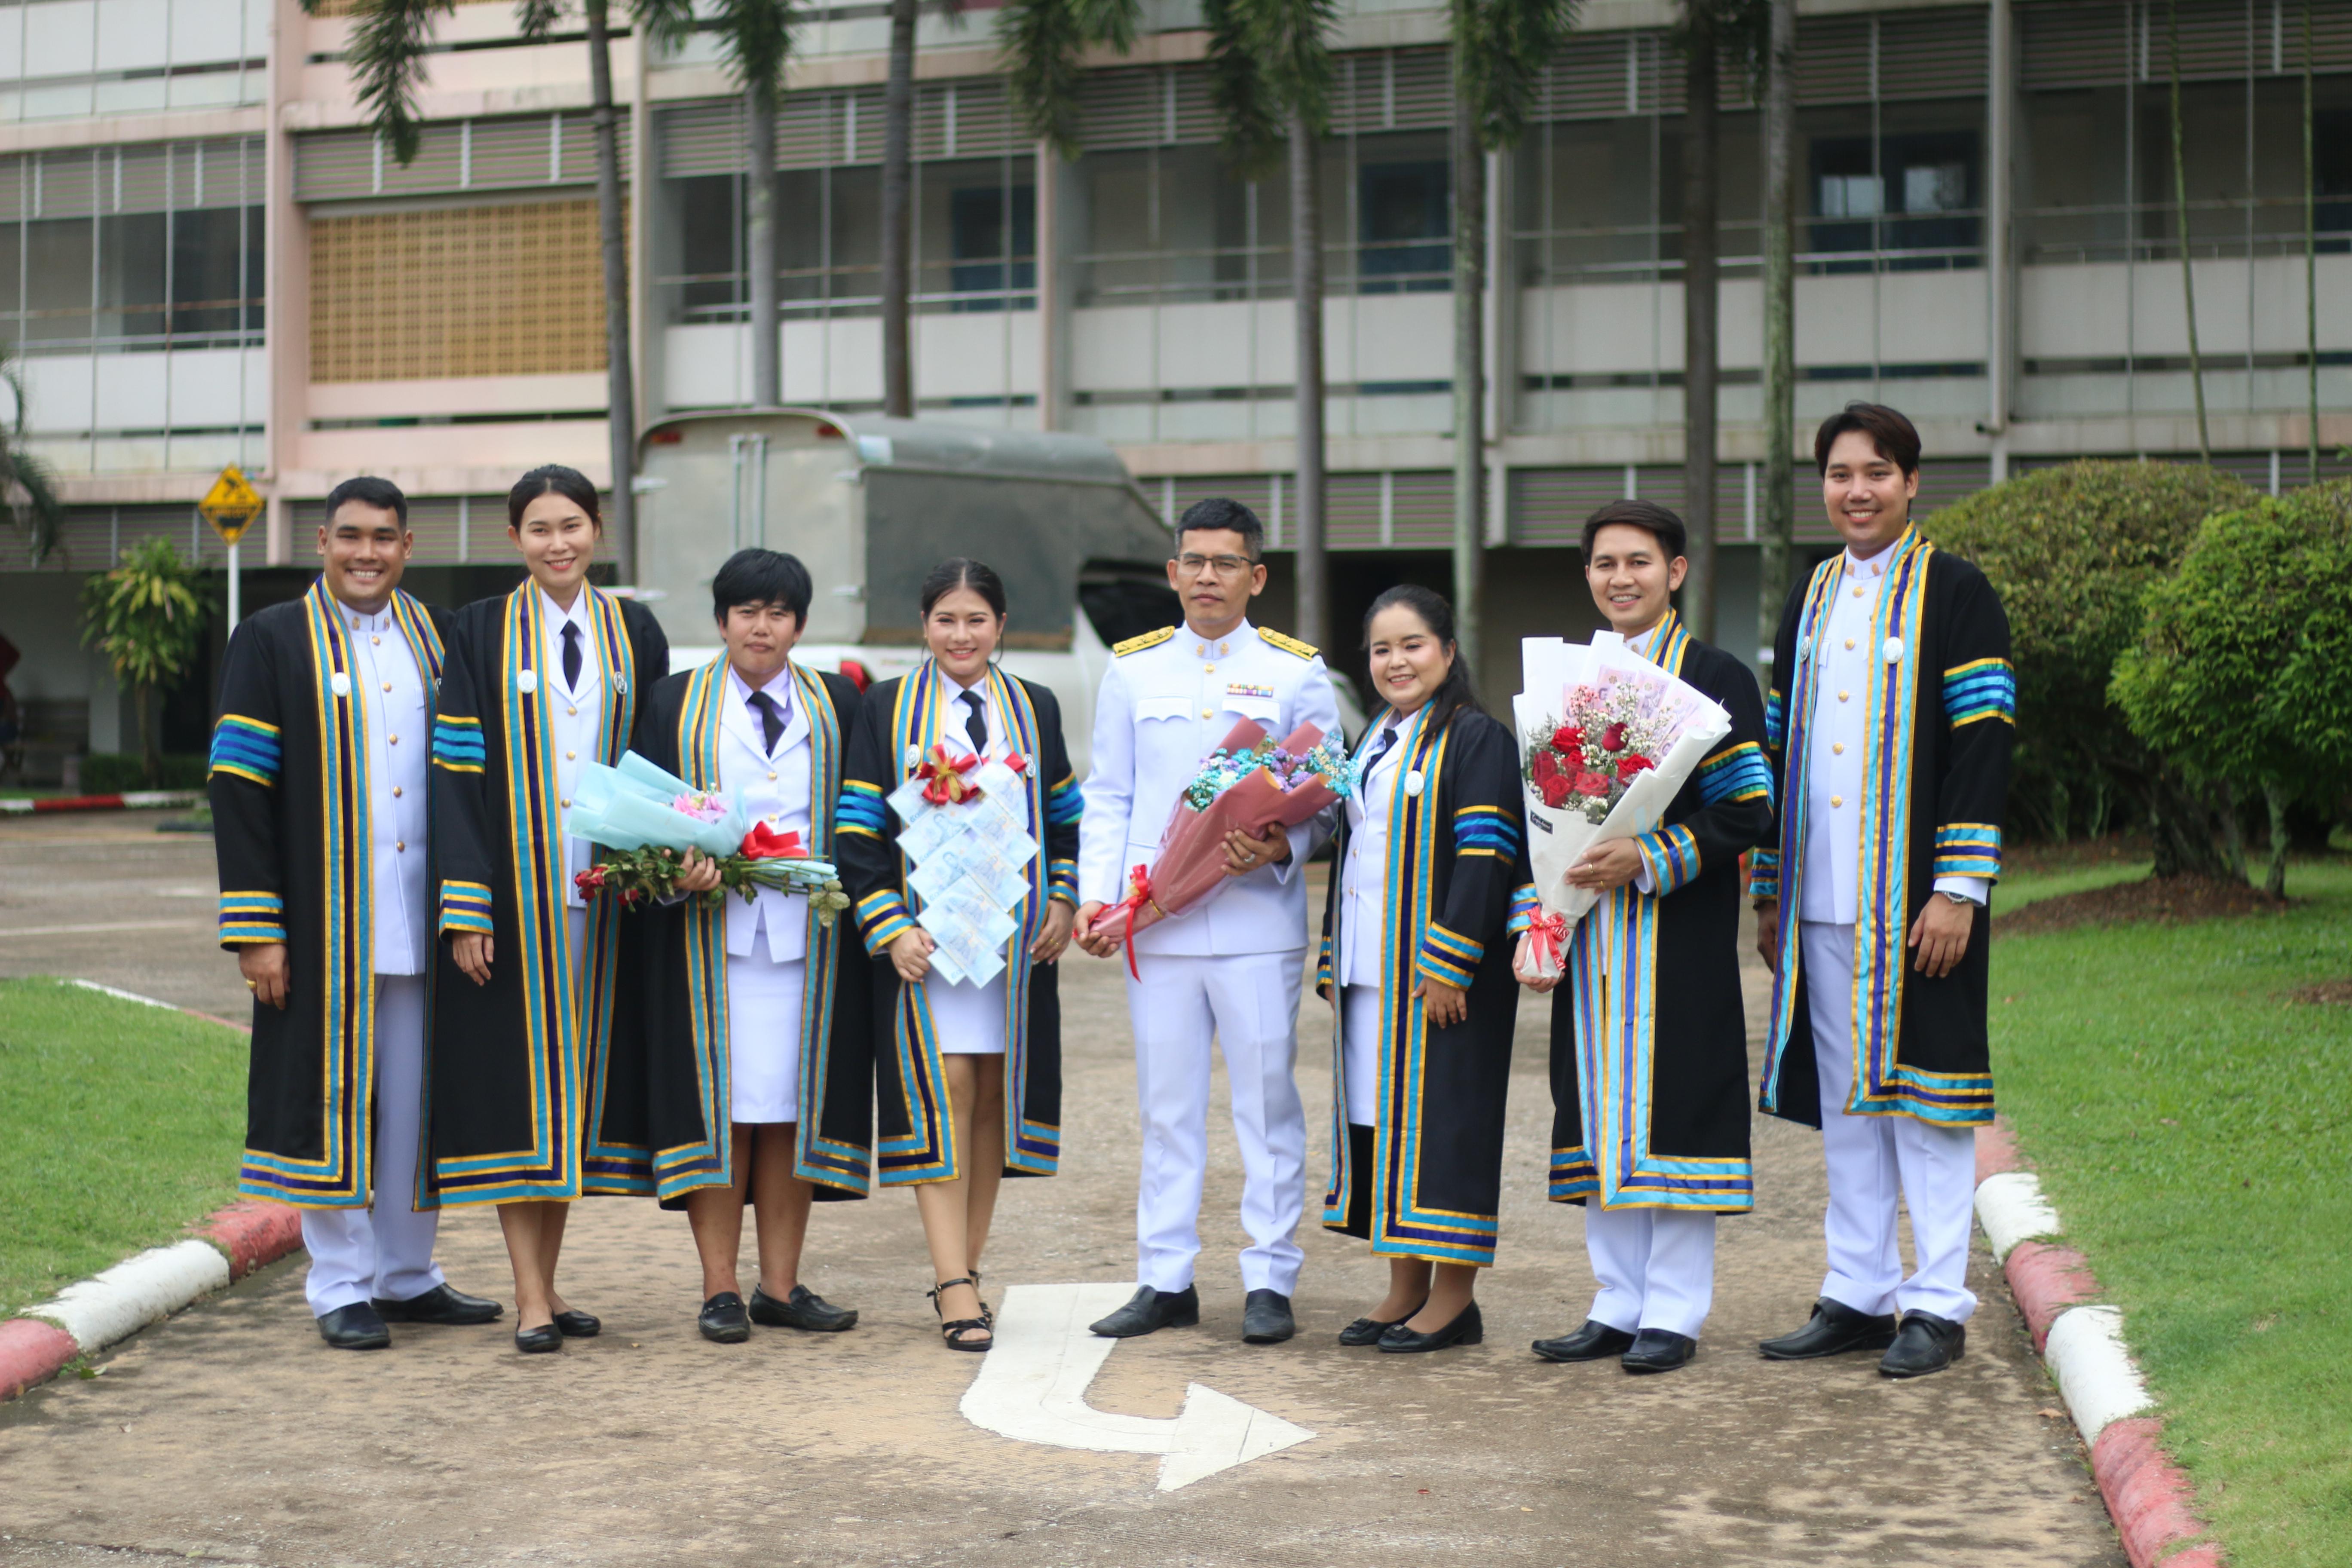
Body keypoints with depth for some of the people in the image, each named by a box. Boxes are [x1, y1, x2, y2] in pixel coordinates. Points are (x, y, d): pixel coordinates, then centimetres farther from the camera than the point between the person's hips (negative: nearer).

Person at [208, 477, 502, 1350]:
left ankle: (408, 1276, 20)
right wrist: (255, 929, -12)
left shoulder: (436, 638, 11)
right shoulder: (272, 642, -1)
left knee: (417, 1097, 8)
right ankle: (341, 1287, 9)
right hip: (328, 921, -4)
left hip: (424, 914, 4)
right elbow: (238, 786, -6)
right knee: (337, 1095, 0)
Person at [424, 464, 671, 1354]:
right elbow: (456, 772, -4)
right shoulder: (481, 635, 0)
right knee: (514, 1078, -3)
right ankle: (531, 1299, -1)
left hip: (603, 891, 3)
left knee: (579, 1070, 7)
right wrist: (466, 909, -11)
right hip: (514, 893, -3)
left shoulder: (633, 631, 9)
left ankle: (546, 1282, 16)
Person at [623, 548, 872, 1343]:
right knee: (719, 1103, -3)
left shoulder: (837, 704, 13)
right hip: (711, 931, -2)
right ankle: (720, 1288, 3)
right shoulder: (676, 703, 8)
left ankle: (781, 1285, 9)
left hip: (808, 930, 2)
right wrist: (681, 866, -15)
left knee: (792, 1104, 2)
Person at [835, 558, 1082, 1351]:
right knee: (943, 1092, -10)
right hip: (925, 934, -3)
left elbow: (1066, 816, 17)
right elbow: (860, 829, -1)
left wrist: (1062, 901, 2)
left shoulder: (1035, 709, 11)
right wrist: (888, 928, -11)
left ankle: (963, 1268, 13)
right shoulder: (889, 708, 3)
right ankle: (955, 1286, -12)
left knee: (993, 1094, 4)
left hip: (1017, 932, 3)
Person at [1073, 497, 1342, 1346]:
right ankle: (1165, 1279, 15)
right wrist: (1094, 896, 0)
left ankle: (1270, 1281, 9)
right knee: (1166, 1106, 7)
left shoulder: (1296, 670, 5)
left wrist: (1283, 846, -15)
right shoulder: (1133, 669, 11)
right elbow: (1107, 798, 12)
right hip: (1155, 922, 2)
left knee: (1267, 1100, 0)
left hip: (1258, 919, -2)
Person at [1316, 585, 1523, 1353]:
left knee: (1442, 1111, -5)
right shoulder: (1373, 743, 17)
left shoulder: (1475, 738, -8)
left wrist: (1449, 963, -20)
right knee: (1382, 1113, 10)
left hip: (1443, 977, -8)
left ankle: (1454, 1296, 2)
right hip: (1373, 974, 8)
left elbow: (1486, 856, -15)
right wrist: (1332, 961, 16)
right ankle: (1406, 1286, 18)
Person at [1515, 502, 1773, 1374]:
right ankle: (1620, 1307, 15)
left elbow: (1748, 811, -10)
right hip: (1590, 933, 6)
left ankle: (1674, 1312, 3)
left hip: (1679, 934, -6)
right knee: (1603, 1111, 7)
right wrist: (1536, 924, 5)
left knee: (1670, 1103, -4)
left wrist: (1649, 860, -20)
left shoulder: (1714, 679, -3)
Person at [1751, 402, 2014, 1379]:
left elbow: (1982, 747, -9)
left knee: (1922, 1094, -3)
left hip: (1914, 894, -6)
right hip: (1823, 898, 6)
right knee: (1843, 1097, 9)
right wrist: (1770, 894, 13)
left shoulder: (1955, 594, -3)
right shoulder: (1809, 602, 15)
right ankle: (1859, 1297, 16)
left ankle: (1937, 1307, 4)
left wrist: (1959, 889, -16)